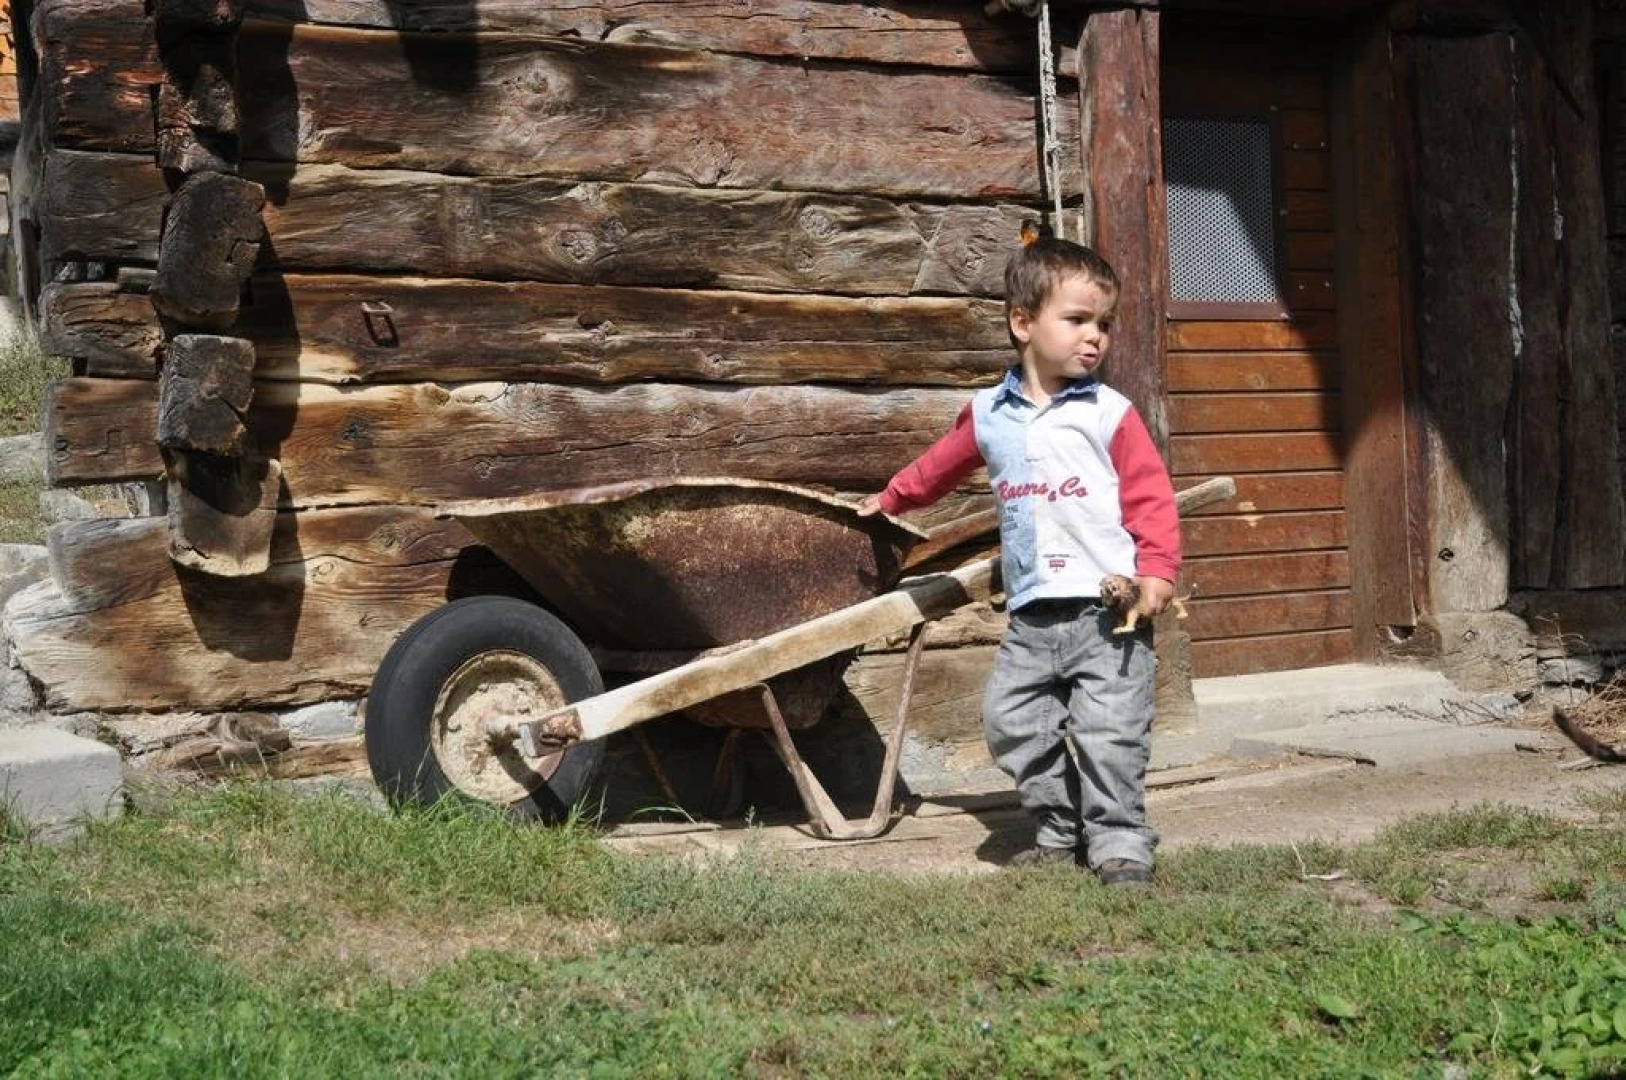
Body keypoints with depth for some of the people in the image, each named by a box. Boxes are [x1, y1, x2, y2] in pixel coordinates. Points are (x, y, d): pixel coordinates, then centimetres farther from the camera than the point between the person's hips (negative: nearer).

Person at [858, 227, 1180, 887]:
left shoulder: (1110, 414, -1)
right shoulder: (988, 415, 10)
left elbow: (1150, 497, -3)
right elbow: (941, 465, 29)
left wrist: (1156, 568, -15)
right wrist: (892, 499, 41)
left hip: (1108, 608, -4)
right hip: (1031, 616, 5)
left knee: (1110, 731, -8)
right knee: (1011, 722, 4)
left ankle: (1120, 842, 2)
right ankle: (1060, 831, 16)